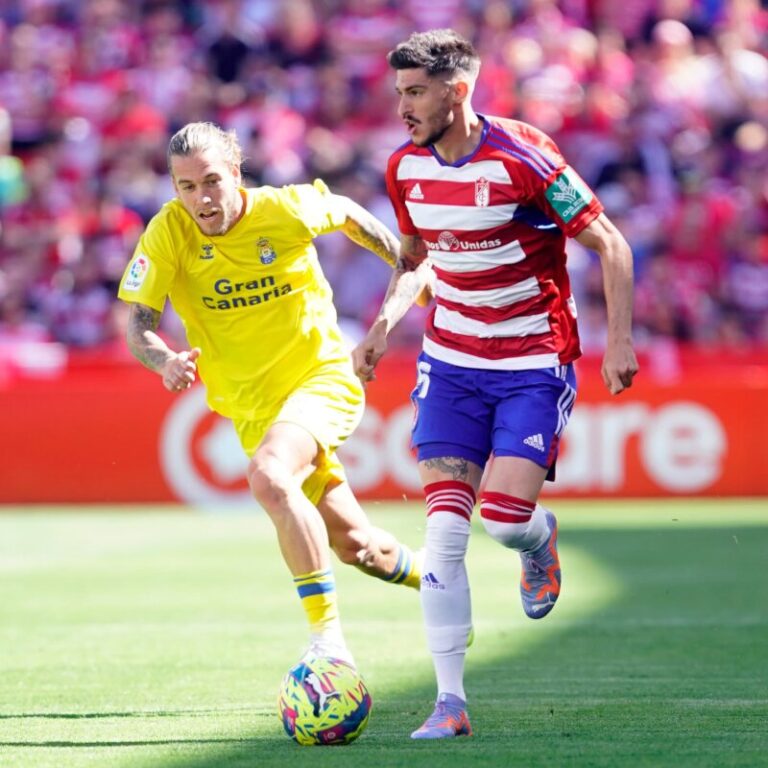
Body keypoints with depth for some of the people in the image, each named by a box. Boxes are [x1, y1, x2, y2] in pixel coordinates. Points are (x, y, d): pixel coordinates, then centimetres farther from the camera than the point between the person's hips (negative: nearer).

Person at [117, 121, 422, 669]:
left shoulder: (288, 211, -16)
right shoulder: (169, 233, -14)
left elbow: (346, 213, 5)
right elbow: (139, 323, -15)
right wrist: (166, 361, -37)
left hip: (324, 377, -4)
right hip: (252, 406, 4)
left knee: (268, 477, -34)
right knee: (353, 544, 13)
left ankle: (329, 639, -32)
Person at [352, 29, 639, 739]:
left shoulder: (523, 156, -18)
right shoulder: (405, 169, 0)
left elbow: (610, 243, -10)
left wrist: (619, 339, -16)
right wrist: (384, 326, 4)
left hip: (536, 366, -4)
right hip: (452, 364, 4)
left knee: (503, 516, -16)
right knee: (445, 527, -9)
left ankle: (538, 536, 24)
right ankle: (450, 700, -6)